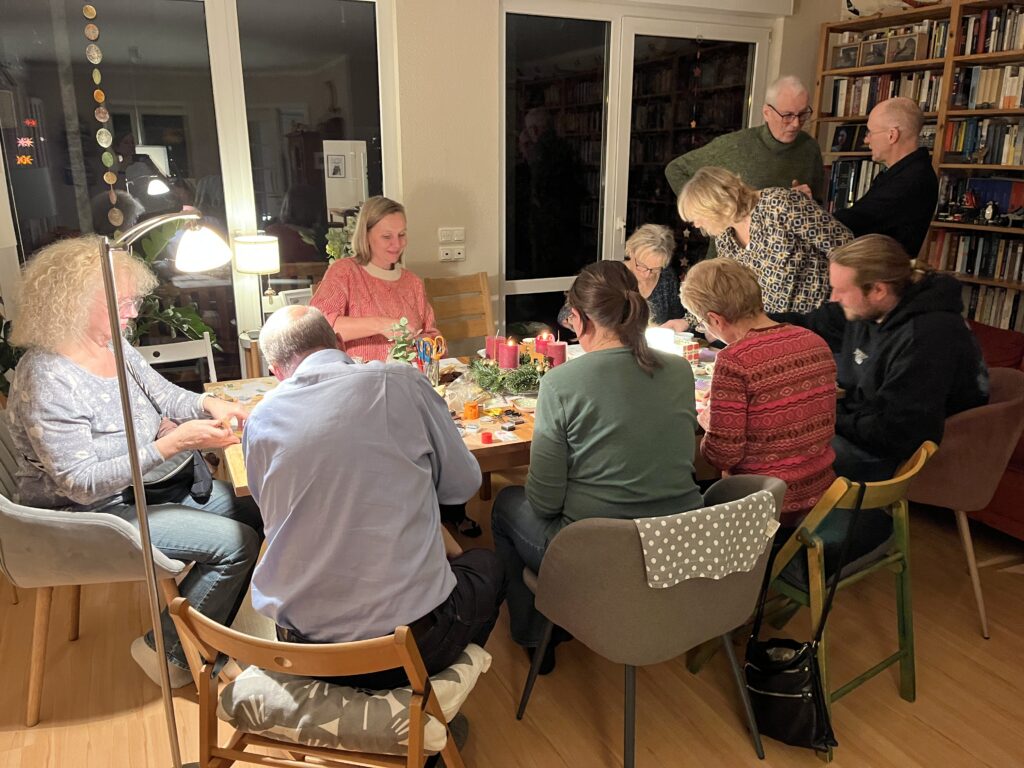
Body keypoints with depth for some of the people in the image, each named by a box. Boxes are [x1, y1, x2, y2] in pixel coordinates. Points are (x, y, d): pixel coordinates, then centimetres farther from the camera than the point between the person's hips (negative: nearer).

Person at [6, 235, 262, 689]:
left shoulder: (115, 347, -1)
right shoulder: (47, 381, -26)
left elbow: (165, 395, 11)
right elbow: (81, 485, -28)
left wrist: (209, 405, -12)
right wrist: (172, 443, -33)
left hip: (145, 481, 9)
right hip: (90, 516, -9)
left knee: (254, 513, 2)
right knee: (237, 543, -19)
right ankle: (169, 652, 3)